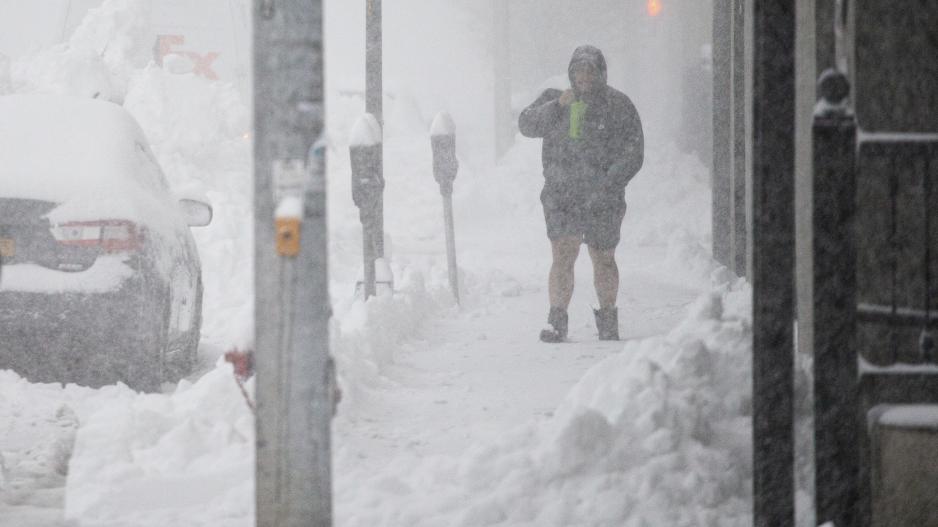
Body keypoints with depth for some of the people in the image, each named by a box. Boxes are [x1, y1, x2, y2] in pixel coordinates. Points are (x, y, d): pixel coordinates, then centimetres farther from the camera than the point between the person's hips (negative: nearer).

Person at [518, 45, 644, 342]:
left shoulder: (618, 106, -1)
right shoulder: (555, 99, 9)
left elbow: (632, 154, -5)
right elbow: (527, 125, -3)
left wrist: (607, 186, -16)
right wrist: (556, 106, -18)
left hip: (603, 199, -1)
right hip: (561, 197, 1)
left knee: (603, 260, 10)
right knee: (562, 257, -12)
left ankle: (608, 321, 26)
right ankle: (556, 322, -12)